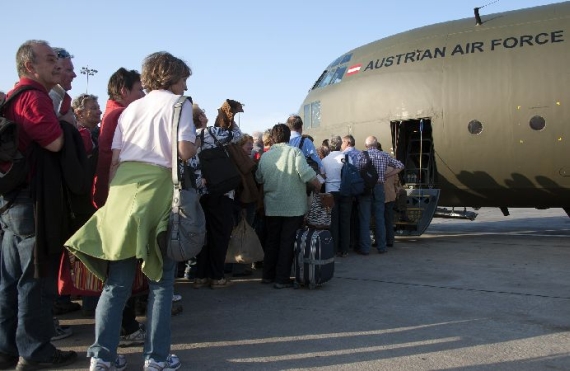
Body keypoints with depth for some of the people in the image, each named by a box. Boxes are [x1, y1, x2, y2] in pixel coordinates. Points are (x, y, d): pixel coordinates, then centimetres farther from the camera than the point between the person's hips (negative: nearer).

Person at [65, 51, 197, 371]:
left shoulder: (131, 108, 19)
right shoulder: (177, 103, 4)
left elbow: (114, 157, 13)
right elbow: (185, 151, -10)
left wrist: (114, 194, 18)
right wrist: (197, 143, 11)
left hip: (123, 186, 5)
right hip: (157, 189, -5)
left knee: (117, 280, 8)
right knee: (160, 280, 3)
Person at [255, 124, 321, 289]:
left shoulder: (265, 156, 1)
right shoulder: (294, 152, -9)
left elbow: (259, 179, 8)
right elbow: (307, 174, -18)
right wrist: (319, 187, -4)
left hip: (272, 207, 4)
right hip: (293, 207, -4)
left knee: (272, 240, 17)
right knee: (287, 242, 3)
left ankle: (268, 275, 24)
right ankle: (282, 279, 6)